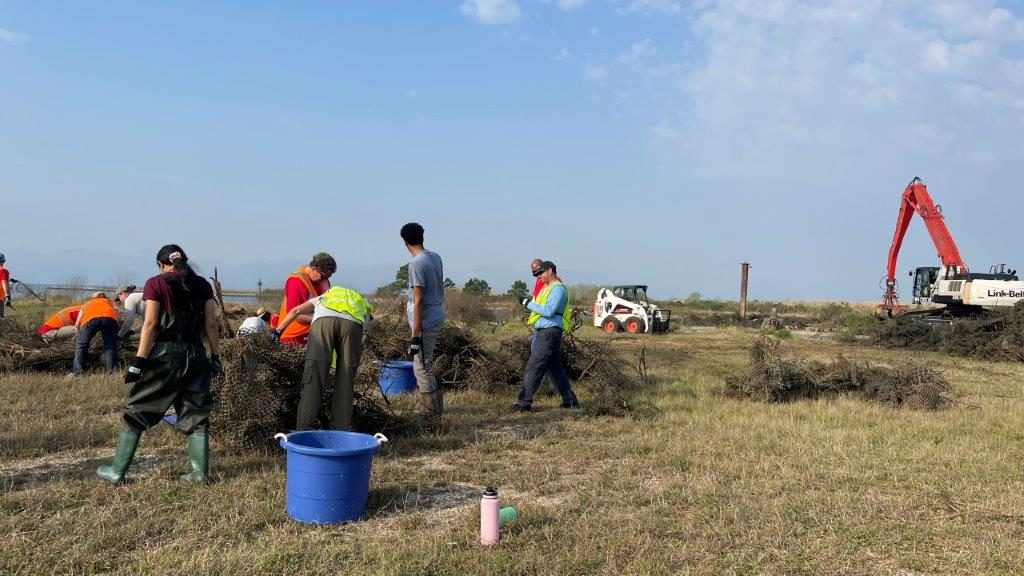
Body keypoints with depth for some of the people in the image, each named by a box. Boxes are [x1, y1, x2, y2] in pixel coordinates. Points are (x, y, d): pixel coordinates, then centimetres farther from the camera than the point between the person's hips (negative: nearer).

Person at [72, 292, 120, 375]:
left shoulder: (87, 303, 42)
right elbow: (116, 313, 24)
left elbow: (77, 325, 34)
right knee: (110, 345, 14)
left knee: (81, 344, 17)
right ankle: (111, 371, 5)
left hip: (90, 318, 0)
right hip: (109, 317, 0)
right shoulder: (109, 302, 42)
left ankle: (79, 372, 9)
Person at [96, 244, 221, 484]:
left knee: (137, 411, 9)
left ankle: (117, 471, 16)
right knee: (196, 414, 11)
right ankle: (199, 472, 8)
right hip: (195, 355, 4)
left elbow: (150, 323, -10)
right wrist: (216, 356, 10)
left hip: (164, 354, -3)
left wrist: (139, 361, -11)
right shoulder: (202, 285, 7)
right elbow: (210, 324, 5)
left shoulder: (156, 284, -4)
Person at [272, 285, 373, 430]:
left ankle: (304, 428, -5)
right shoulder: (365, 309, 40)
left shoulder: (324, 297, 42)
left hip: (324, 320, 0)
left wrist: (277, 331, 37)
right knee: (345, 380, 10)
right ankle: (341, 428, 10)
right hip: (353, 324, 1)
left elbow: (296, 311, 30)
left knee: (313, 376, -1)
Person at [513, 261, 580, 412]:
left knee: (533, 367, -11)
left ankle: (523, 403, -10)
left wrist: (529, 303, -15)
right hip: (543, 332, 10)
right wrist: (530, 302, 7)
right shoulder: (549, 288, 21)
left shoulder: (558, 289, -11)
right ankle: (570, 401, 18)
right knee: (556, 368, 13)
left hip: (549, 333, -10)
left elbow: (548, 311, -22)